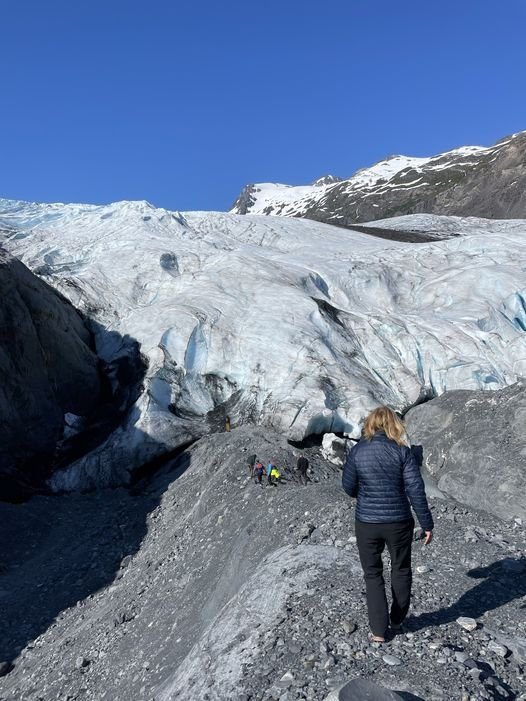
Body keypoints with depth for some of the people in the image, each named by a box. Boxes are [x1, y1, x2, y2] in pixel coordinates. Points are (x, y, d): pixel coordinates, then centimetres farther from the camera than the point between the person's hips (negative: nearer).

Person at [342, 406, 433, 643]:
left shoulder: (357, 451, -7)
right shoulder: (402, 451, -10)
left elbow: (348, 486, 0)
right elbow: (415, 489, -10)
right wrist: (427, 523, -2)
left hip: (367, 523, 0)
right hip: (399, 522, 0)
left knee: (373, 574, 15)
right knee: (401, 570, 22)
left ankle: (379, 630, 17)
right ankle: (397, 620, 37)